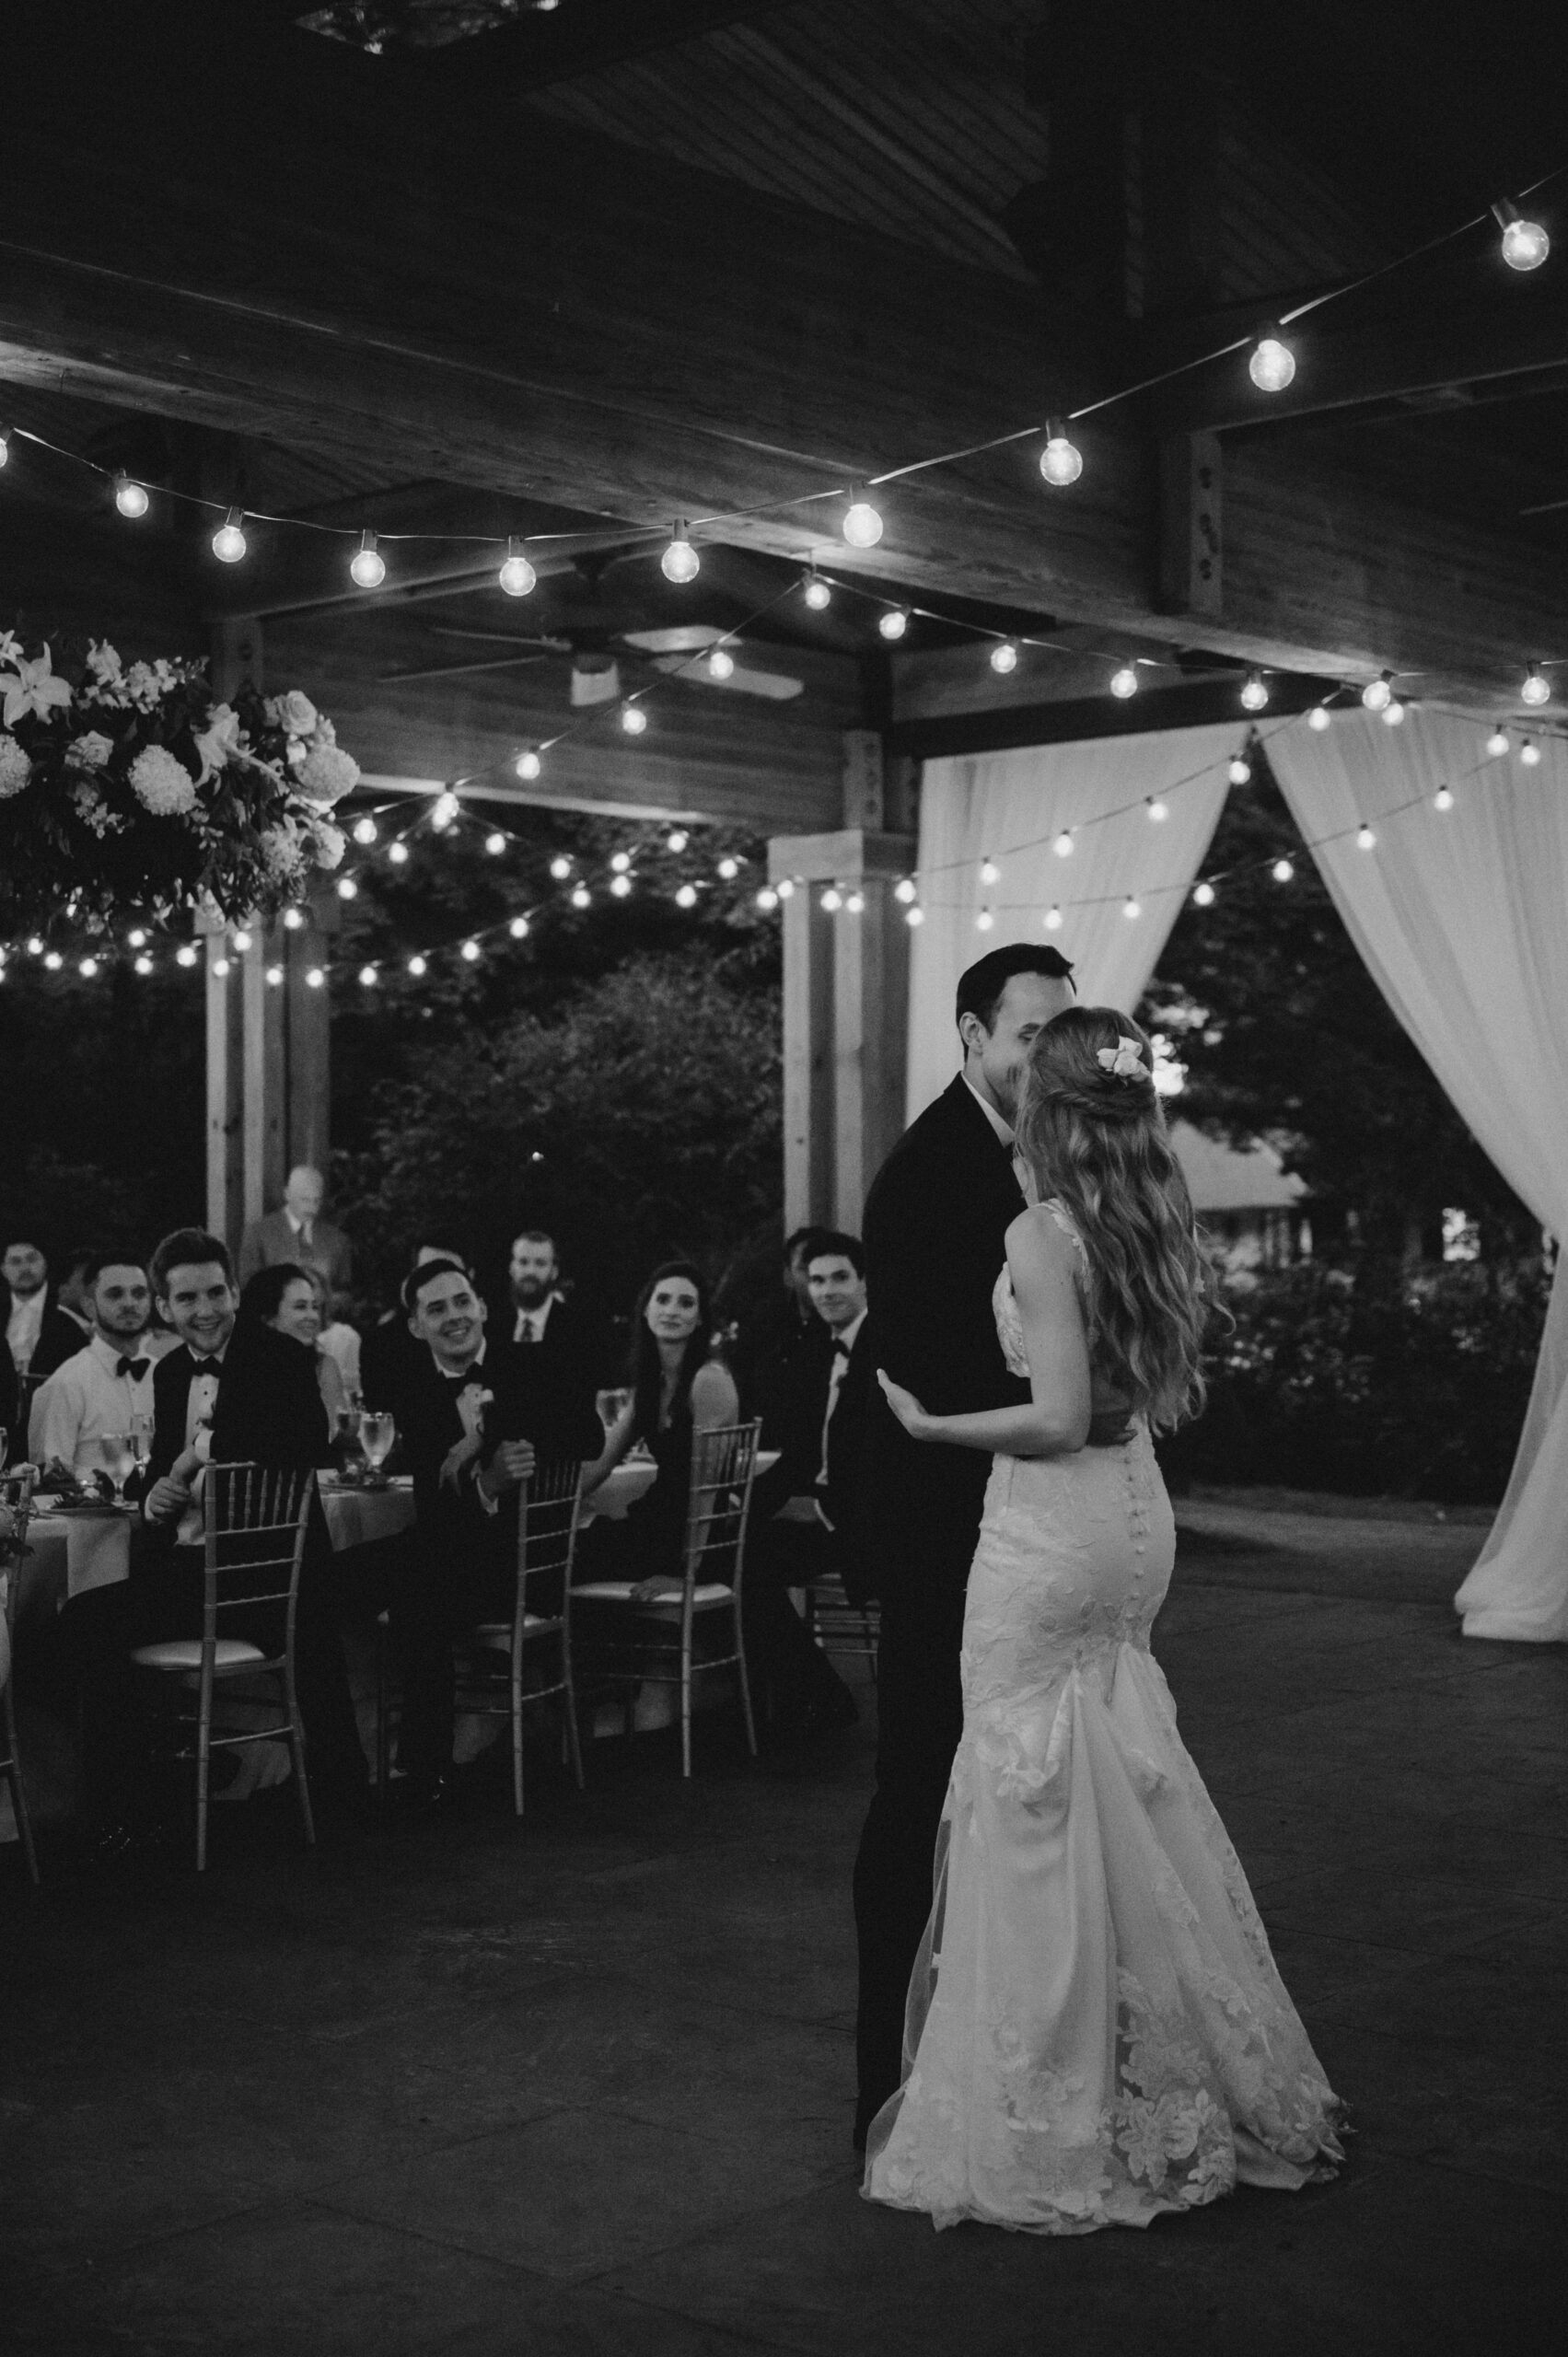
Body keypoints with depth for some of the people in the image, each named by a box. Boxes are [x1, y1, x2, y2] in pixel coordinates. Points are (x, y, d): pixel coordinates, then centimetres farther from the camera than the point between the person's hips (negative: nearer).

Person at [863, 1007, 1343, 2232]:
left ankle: (1054, 2123, 9)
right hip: (1139, 1514, 8)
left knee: (1037, 1807, 1)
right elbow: (1173, 1390, 12)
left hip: (1052, 1526, -8)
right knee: (1128, 1789, 18)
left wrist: (931, 1423, -10)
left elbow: (1060, 1418, -21)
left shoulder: (1043, 1232, -18)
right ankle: (1196, 2076, 27)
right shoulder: (1162, 1224, 5)